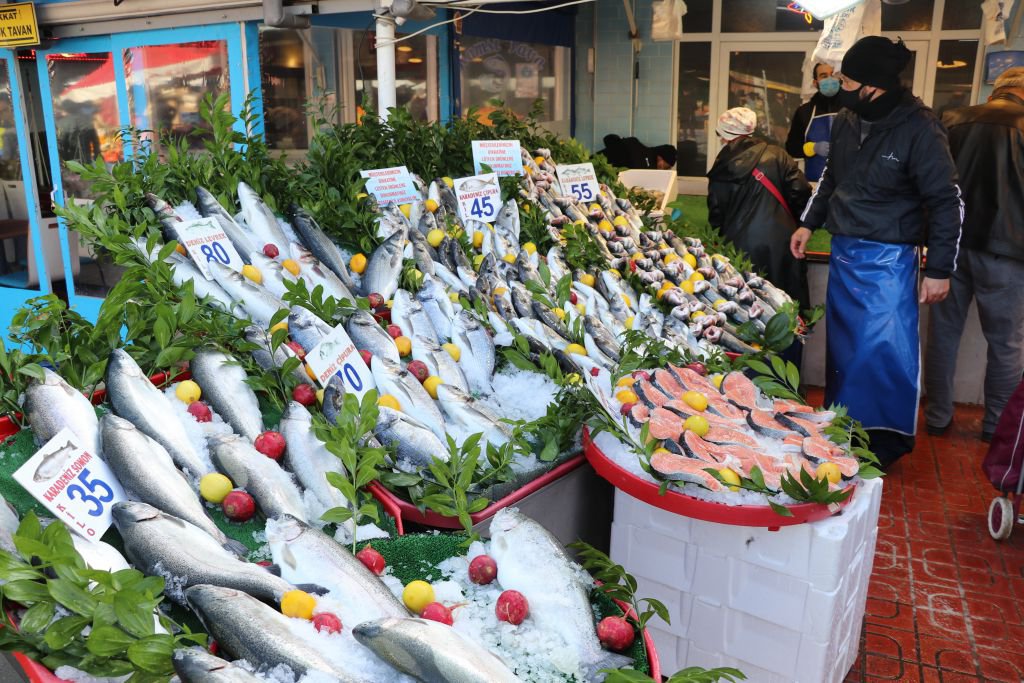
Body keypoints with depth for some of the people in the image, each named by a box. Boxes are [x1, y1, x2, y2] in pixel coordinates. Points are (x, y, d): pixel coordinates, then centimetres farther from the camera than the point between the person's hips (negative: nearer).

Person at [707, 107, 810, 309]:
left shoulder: (723, 166, 1)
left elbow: (716, 213, 2)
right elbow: (801, 193, -3)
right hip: (779, 241, 1)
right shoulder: (777, 155, 2)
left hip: (741, 245, 0)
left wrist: (724, 234, 19)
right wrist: (785, 217, 14)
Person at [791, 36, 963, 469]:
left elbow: (947, 202, -11)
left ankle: (887, 441, 13)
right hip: (843, 253, 6)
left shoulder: (919, 129, -14)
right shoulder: (846, 121, 4)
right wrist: (809, 223, 16)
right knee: (842, 347, 14)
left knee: (886, 349, -6)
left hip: (888, 258, -6)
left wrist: (939, 269, -12)